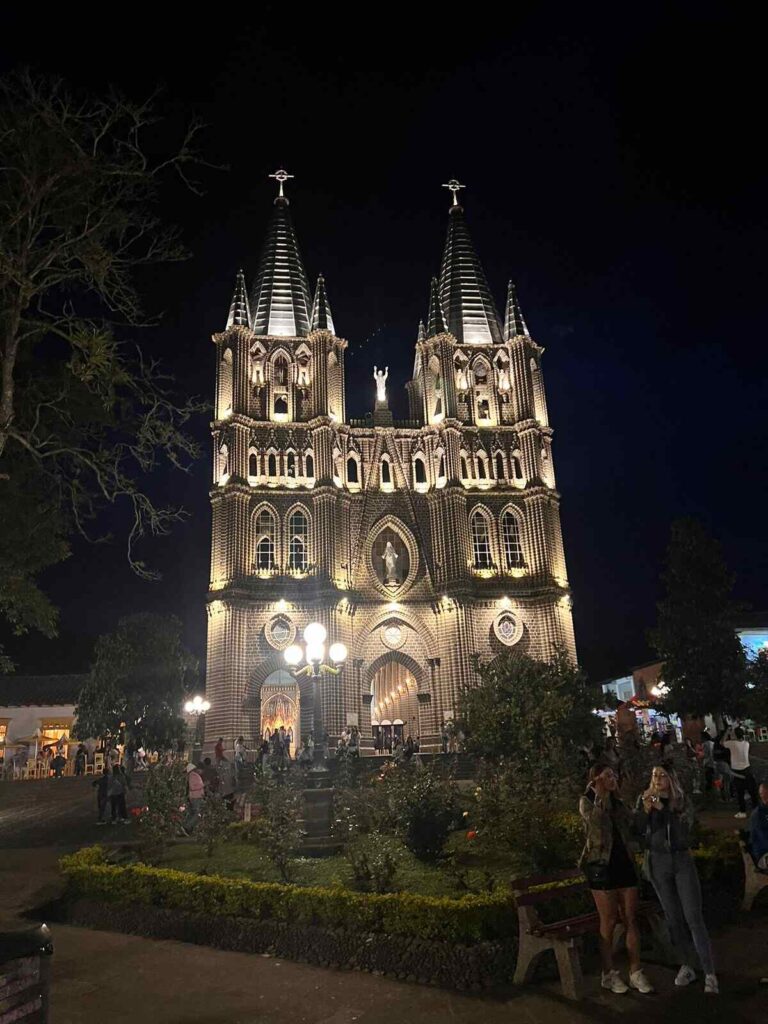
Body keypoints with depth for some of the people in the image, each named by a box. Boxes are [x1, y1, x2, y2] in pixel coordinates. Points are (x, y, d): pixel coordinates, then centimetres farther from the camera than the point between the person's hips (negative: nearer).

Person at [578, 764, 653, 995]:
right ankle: (608, 974, 14)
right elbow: (595, 820, -24)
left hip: (624, 863, 5)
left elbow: (632, 826, 0)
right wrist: (601, 795, -19)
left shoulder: (618, 802, 12)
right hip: (602, 865, -5)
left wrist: (618, 795, -3)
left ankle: (636, 972, 14)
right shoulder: (587, 801, -4)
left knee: (631, 919, 5)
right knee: (609, 921, 1)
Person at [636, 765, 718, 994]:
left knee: (694, 917, -6)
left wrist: (663, 809, -26)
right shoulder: (644, 799, -1)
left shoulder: (683, 802, -2)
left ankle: (710, 974, -1)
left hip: (682, 861, -1)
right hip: (657, 862, 1)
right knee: (673, 917, 8)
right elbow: (637, 830, -8)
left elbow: (684, 828, -16)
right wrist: (645, 809, -23)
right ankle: (686, 967, 22)